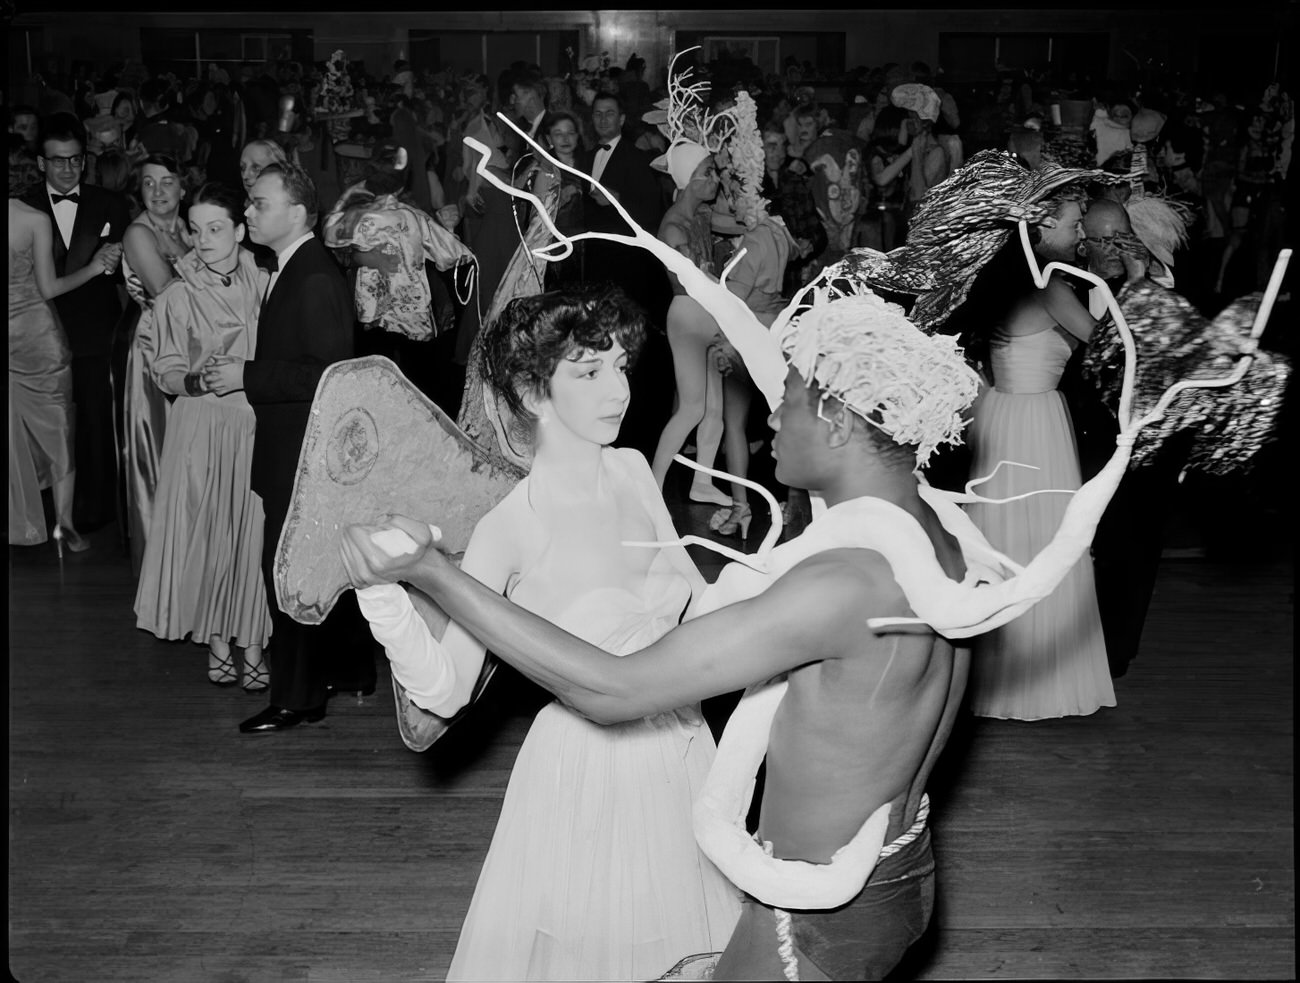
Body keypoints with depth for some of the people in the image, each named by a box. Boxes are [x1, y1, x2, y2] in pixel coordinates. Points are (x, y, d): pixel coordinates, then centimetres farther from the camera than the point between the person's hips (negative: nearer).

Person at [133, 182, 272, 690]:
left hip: (257, 425, 1)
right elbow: (166, 372, 0)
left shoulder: (264, 284, 3)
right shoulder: (177, 296, -1)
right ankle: (216, 643, 18)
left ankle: (252, 646, 14)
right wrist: (198, 380, -19)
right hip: (201, 426, -1)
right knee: (207, 531, 3)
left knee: (254, 533, 3)